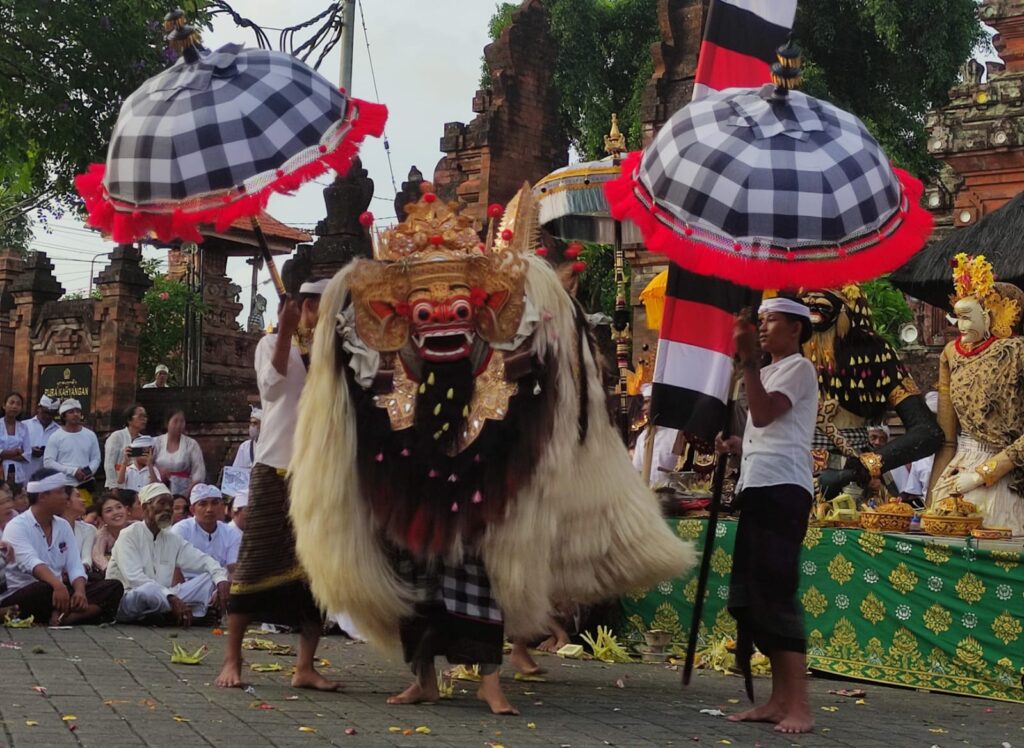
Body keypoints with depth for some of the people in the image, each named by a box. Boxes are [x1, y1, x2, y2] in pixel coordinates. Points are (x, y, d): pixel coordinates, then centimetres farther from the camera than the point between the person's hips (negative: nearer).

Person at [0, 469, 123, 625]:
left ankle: (60, 617, -29)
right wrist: (57, 585, -46)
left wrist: (80, 591, -21)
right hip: (23, 596, -7)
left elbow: (75, 566, 2)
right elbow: (31, 562, -28)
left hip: (58, 592, 7)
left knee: (114, 587, -13)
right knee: (46, 589, -42)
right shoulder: (16, 527, -9)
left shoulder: (63, 526, 12)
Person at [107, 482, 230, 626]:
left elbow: (204, 561, 6)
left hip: (160, 600, 6)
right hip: (127, 601, -6)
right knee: (148, 590, -40)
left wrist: (221, 580, -17)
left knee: (209, 578, -6)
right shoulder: (129, 536, -8)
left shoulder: (174, 540, 11)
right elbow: (134, 577, -22)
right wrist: (172, 599, -31)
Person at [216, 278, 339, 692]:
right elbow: (271, 388, -16)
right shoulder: (273, 344, 2)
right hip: (276, 468, -4)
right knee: (257, 561, -3)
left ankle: (306, 667, 5)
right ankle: (232, 660, 5)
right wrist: (286, 334, -19)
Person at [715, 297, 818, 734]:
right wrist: (735, 446, 14)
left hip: (781, 489, -10)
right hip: (757, 488, 10)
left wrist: (748, 361, -20)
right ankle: (779, 700, 10)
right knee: (751, 595, 7)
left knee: (775, 594, -16)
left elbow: (763, 415, -18)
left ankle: (799, 707, -17)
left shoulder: (798, 368, -2)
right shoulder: (768, 371, 27)